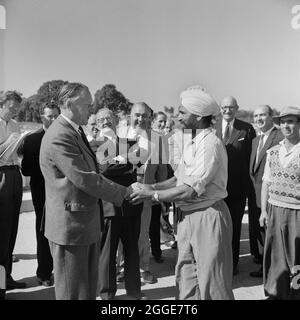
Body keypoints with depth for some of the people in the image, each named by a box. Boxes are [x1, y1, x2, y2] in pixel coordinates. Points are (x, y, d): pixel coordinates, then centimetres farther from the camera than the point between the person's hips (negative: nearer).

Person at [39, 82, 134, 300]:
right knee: (73, 292, 7)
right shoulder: (59, 137, -21)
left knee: (89, 288, 21)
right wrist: (124, 192, -16)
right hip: (70, 226, -10)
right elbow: (85, 179, -25)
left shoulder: (76, 132, 12)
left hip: (87, 223, 10)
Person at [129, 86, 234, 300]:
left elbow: (190, 191, -23)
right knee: (185, 277, 19)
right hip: (188, 216, 8)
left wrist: (152, 195, -15)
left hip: (208, 216, -8)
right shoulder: (191, 141, 8)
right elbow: (179, 178, 13)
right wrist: (153, 187, -1)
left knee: (211, 282, 7)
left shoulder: (211, 144, -20)